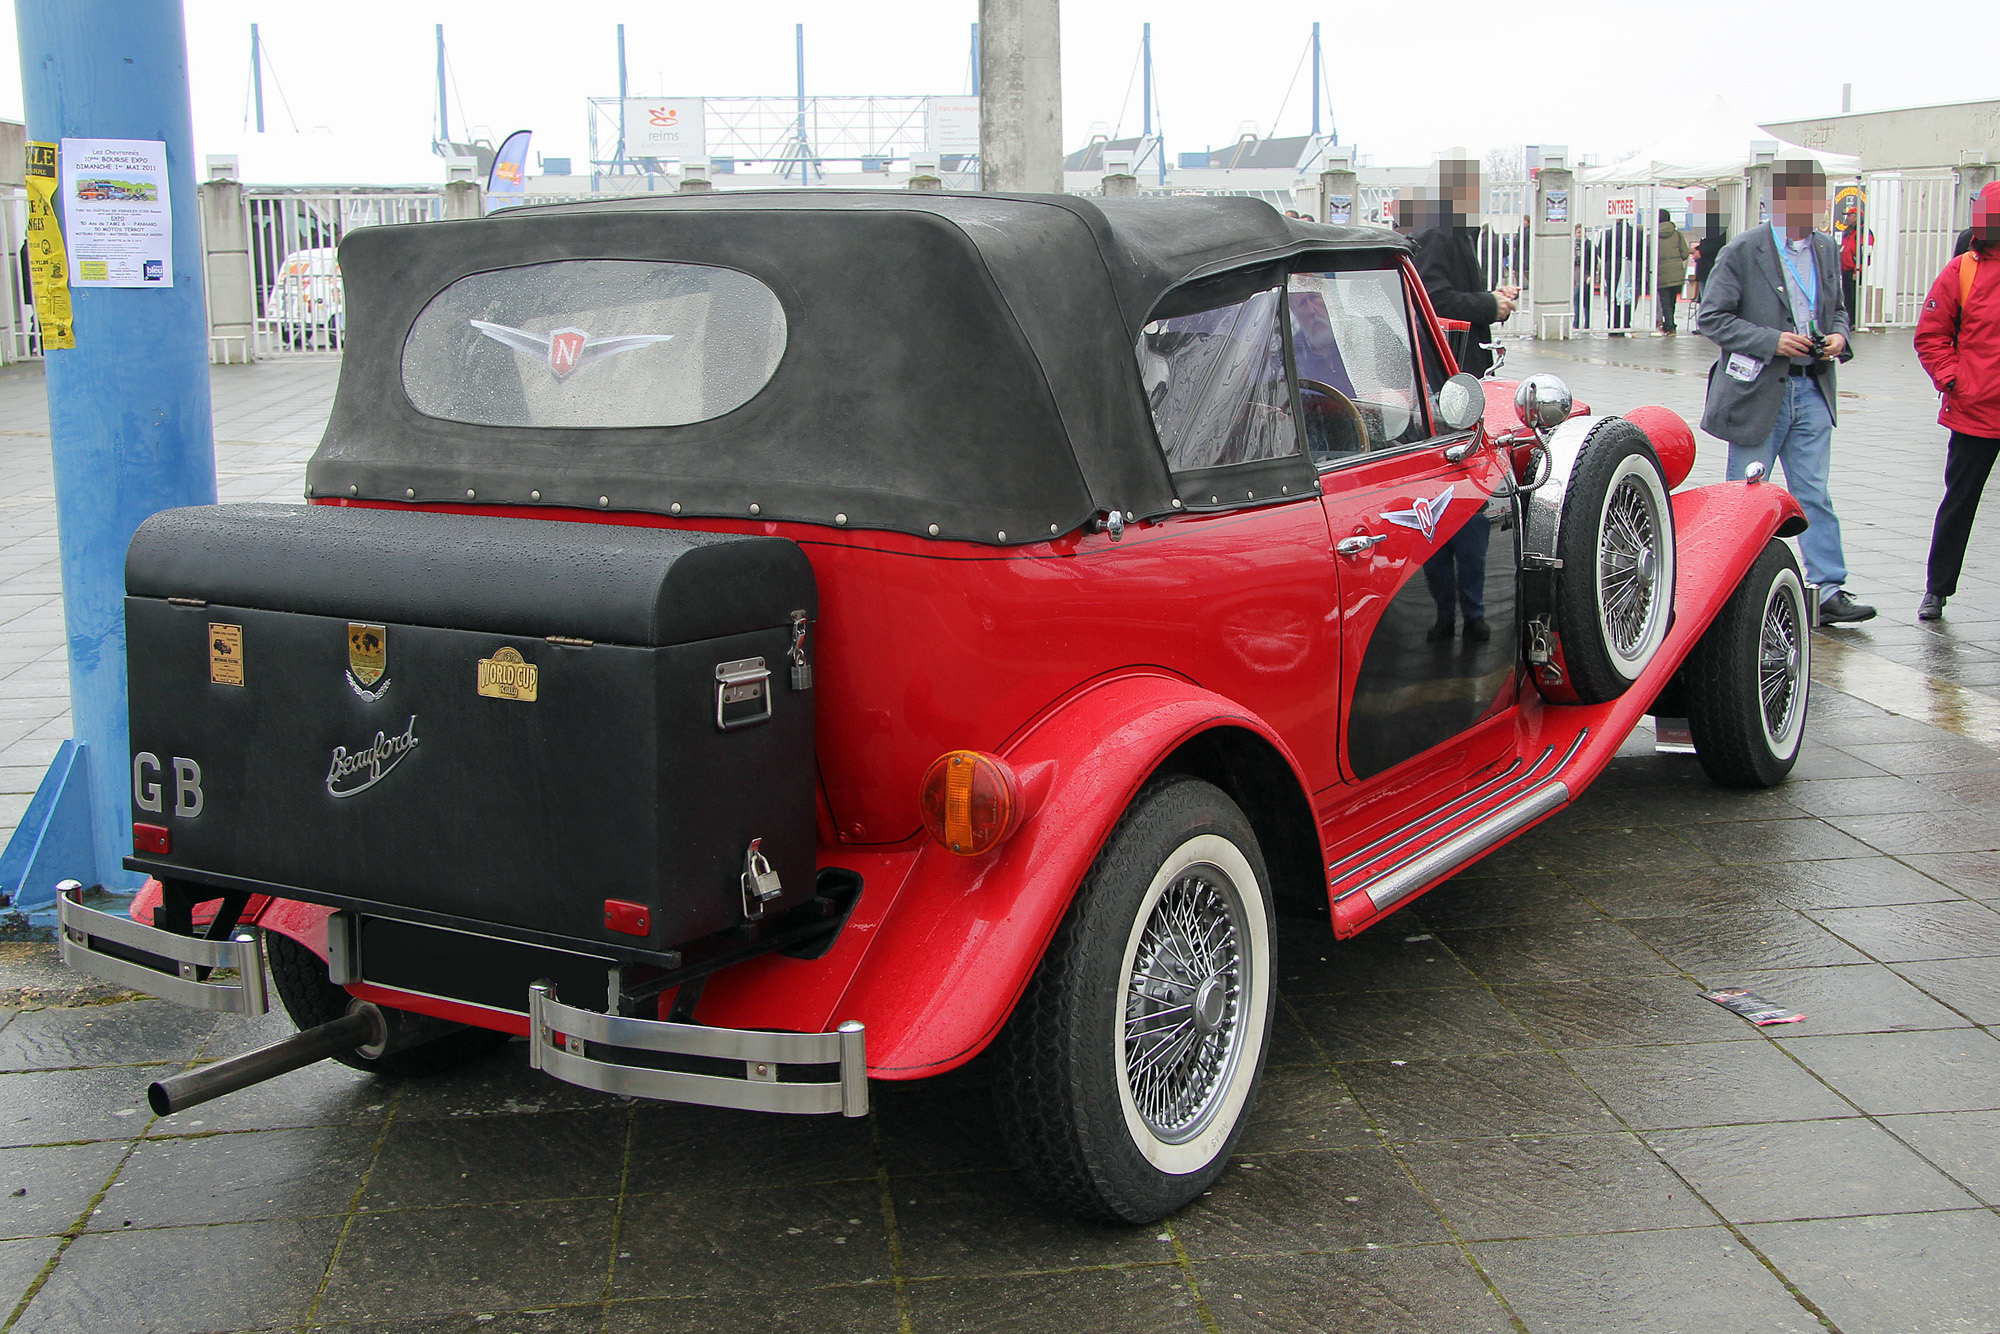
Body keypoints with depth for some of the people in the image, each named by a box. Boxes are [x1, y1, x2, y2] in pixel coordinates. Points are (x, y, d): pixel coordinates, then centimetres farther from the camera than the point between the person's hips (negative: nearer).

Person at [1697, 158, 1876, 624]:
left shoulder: (1827, 249, 10)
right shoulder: (1742, 252, -8)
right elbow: (1711, 318, -10)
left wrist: (1839, 337, -1)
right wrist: (1771, 341, -18)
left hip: (1812, 389, 4)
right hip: (1759, 390, -4)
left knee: (1815, 494, 2)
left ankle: (1827, 591, 2)